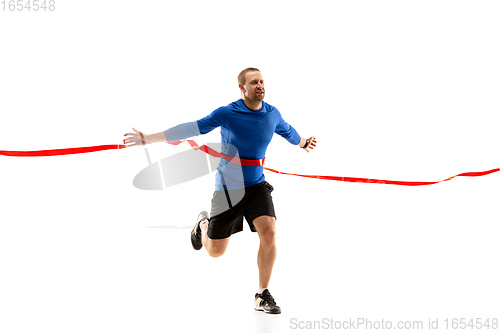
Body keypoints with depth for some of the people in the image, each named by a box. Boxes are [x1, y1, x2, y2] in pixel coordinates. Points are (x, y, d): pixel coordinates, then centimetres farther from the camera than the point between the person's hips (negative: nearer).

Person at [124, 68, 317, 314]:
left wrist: (303, 143, 43)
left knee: (269, 232, -21)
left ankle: (262, 296, -4)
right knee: (215, 251, 6)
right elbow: (191, 129, -17)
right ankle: (203, 223, 45)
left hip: (257, 185, 3)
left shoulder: (273, 114, 1)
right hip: (227, 188, -3)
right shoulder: (227, 114, -14)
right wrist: (147, 139, -22)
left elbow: (287, 131, 23)